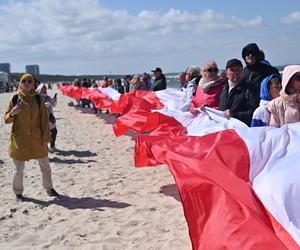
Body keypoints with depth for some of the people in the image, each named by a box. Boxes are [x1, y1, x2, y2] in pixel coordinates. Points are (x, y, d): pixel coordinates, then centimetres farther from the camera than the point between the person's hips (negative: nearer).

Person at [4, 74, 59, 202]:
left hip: (36, 139, 2)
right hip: (19, 139, -1)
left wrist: (45, 137, -4)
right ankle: (18, 192, 26)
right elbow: (6, 119, -1)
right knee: (18, 169, 7)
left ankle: (49, 188, 31)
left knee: (45, 166, 12)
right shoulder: (15, 99, -4)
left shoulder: (38, 99, 0)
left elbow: (44, 119, 1)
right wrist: (12, 113, -23)